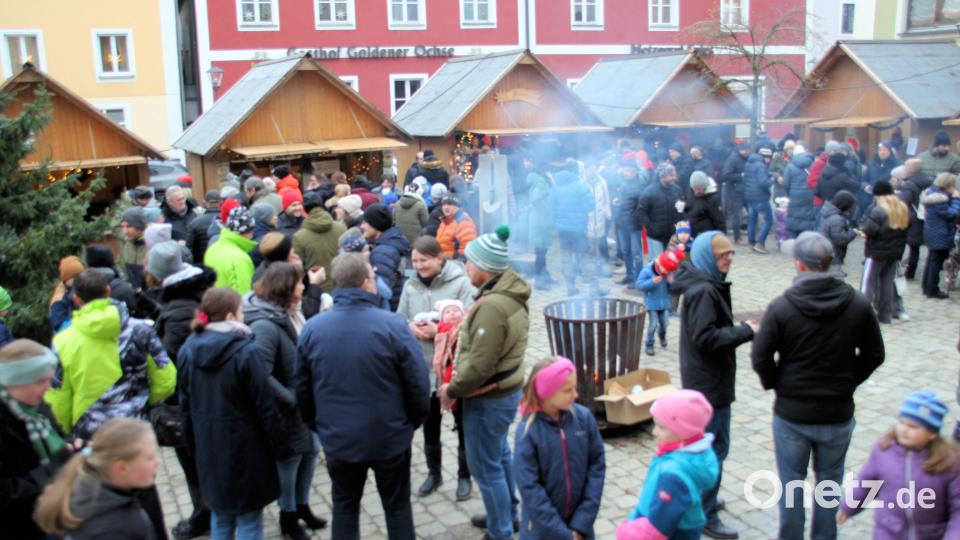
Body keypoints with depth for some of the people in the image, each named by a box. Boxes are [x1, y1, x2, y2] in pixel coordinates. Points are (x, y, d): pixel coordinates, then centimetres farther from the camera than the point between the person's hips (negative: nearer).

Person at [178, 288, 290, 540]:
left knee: (220, 518, 21)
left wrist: (193, 447, 18)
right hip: (244, 450, -6)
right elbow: (265, 404, -15)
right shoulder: (244, 351, -19)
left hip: (208, 450, 6)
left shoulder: (188, 349, -1)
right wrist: (277, 442, -3)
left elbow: (185, 405, 9)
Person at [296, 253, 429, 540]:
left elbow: (302, 388, 2)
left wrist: (317, 425, 19)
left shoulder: (312, 328, -8)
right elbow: (418, 384, -13)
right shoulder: (393, 326, -18)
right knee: (397, 506, 16)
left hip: (337, 438, 3)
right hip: (390, 436, -2)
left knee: (344, 507, 21)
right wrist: (414, 421, 7)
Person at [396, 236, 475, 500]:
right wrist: (411, 328, -14)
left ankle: (464, 476, 30)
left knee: (463, 424, 12)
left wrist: (438, 331, -26)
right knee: (430, 423, 19)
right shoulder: (411, 285, 1)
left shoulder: (461, 283, -13)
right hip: (423, 366, 4)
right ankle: (434, 472, 39)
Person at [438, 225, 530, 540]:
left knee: (485, 467, 6)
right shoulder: (511, 293, 2)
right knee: (500, 455, 25)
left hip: (488, 399, -10)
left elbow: (480, 365, -28)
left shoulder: (491, 306, -29)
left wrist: (452, 390, -13)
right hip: (506, 389, 10)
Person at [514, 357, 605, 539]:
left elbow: (597, 466, -4)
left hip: (579, 524, 2)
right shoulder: (527, 431, -16)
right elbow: (529, 488, -16)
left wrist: (582, 523, -10)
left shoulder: (584, 417, -8)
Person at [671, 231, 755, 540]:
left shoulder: (707, 285, 11)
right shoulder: (704, 291, -22)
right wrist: (746, 331, -20)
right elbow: (705, 338, -27)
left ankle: (700, 498, 37)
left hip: (704, 379, 11)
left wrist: (741, 330, 8)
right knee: (715, 447, -3)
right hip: (710, 383, -11)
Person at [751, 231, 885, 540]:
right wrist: (846, 382, 12)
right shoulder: (858, 305, -7)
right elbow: (874, 355, 2)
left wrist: (776, 385, 3)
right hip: (838, 413, 2)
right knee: (829, 482, 18)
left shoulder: (781, 307, -16)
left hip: (791, 413, -2)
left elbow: (760, 358, -15)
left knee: (791, 483, 13)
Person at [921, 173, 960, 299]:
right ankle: (933, 291, 5)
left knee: (931, 260, 18)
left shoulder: (932, 193, 7)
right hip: (940, 237, -11)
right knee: (936, 263, -2)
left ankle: (927, 287, 27)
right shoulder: (940, 199, -25)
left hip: (932, 235, 11)